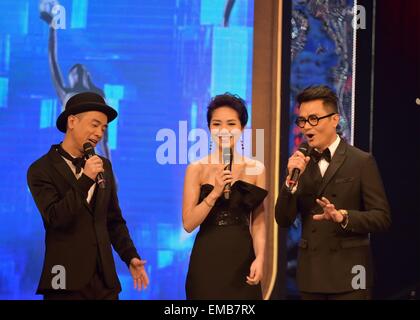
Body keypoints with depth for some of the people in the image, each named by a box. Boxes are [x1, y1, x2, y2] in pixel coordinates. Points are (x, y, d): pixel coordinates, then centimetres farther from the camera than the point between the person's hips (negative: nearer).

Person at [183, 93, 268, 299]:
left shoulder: (256, 169, 3)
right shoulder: (197, 169, -1)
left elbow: (258, 222, 3)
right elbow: (188, 224, -6)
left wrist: (259, 258, -12)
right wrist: (215, 193, -17)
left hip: (242, 258, 1)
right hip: (207, 260, -1)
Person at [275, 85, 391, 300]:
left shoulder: (362, 162, -3)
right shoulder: (300, 163, 8)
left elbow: (382, 217, -7)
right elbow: (283, 220, 4)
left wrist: (342, 216, -22)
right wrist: (292, 179, -10)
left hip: (348, 274, -4)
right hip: (310, 274, 4)